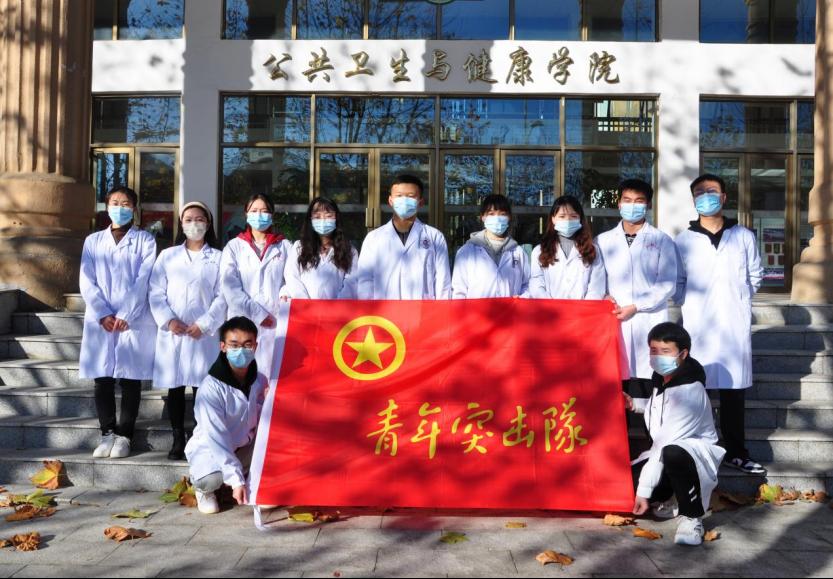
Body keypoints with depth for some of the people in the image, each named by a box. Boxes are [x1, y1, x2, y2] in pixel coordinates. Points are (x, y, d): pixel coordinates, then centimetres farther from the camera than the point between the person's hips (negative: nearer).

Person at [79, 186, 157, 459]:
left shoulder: (145, 240, 6)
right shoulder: (93, 241, 13)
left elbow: (144, 281, -4)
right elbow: (87, 282, 4)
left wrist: (126, 315, -13)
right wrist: (103, 314, -10)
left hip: (134, 321, -2)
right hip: (100, 321, 2)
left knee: (130, 380, 0)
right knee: (102, 380, 3)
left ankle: (124, 434, 8)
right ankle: (107, 432, 13)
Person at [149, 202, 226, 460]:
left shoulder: (218, 258, 7)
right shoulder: (167, 256, 12)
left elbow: (222, 297, 1)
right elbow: (156, 292, 5)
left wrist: (204, 324, -10)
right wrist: (168, 320, -9)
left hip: (204, 333, -2)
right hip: (172, 332, 2)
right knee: (175, 386, 4)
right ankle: (178, 440, 12)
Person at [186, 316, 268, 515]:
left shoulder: (259, 380, -9)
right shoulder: (210, 387, -26)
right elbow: (216, 438, -29)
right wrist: (236, 480, -34)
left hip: (244, 446, 5)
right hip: (210, 449, -5)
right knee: (212, 479, -37)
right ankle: (203, 489, 5)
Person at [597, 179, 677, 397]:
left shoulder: (661, 240, 7)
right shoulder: (603, 241, 14)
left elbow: (667, 285, 0)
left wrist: (635, 307, -8)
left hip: (651, 323, -2)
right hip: (615, 322, 2)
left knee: (650, 390, -5)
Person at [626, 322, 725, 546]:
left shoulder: (689, 391, -25)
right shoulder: (662, 378, 2)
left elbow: (664, 442, -29)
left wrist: (645, 490, -29)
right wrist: (634, 404, 7)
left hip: (698, 451, -8)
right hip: (664, 452, 8)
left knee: (673, 453, -43)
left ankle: (691, 518, -19)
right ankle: (673, 499, 17)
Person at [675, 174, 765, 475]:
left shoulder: (744, 237, 9)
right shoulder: (684, 241, 4)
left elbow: (755, 276, 16)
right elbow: (676, 283, 9)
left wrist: (739, 302, 8)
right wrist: (691, 304, -2)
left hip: (735, 326, 1)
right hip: (696, 327, -1)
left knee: (734, 390, 6)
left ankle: (736, 452, 16)